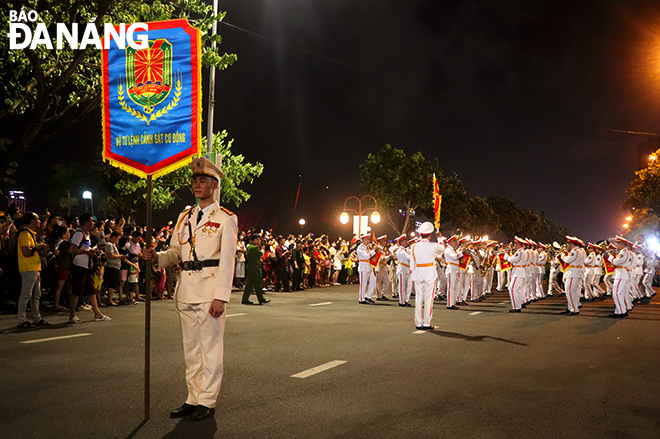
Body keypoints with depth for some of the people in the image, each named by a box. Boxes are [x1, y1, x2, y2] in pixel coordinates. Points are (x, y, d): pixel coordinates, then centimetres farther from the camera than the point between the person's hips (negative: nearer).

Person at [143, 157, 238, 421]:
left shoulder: (225, 219, -3)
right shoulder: (185, 217, 16)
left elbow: (227, 261, -9)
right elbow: (176, 252, 19)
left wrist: (221, 297, -16)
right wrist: (157, 257, -3)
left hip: (210, 291, -6)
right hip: (186, 290, 6)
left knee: (210, 348, 1)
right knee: (191, 348, 12)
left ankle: (208, 401, 11)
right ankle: (193, 399, 23)